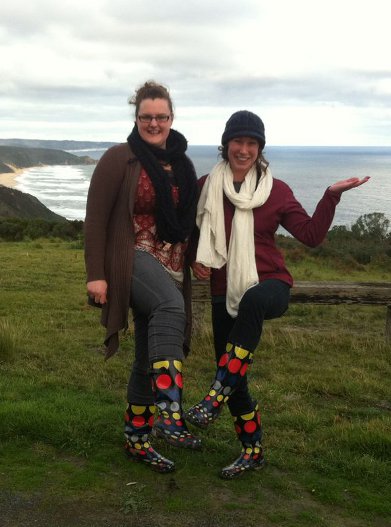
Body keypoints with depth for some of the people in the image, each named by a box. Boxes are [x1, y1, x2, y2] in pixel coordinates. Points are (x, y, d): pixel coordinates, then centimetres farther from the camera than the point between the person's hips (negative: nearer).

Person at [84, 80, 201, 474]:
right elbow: (96, 218, -9)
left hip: (171, 267, 6)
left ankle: (137, 439, 25)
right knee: (170, 306, -38)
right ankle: (169, 415, -39)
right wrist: (95, 274, -15)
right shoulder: (120, 159, -6)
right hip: (132, 258, -6)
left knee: (151, 357, 10)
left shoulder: (182, 165, 11)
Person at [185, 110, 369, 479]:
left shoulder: (275, 191, 0)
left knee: (252, 303, -41)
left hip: (269, 285, -3)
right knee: (234, 378, 5)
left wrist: (331, 196, -14)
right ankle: (252, 451, 26)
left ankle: (216, 396, -36)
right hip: (224, 292, 3)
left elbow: (311, 235, -4)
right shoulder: (206, 187, 3)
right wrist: (195, 260, 0)